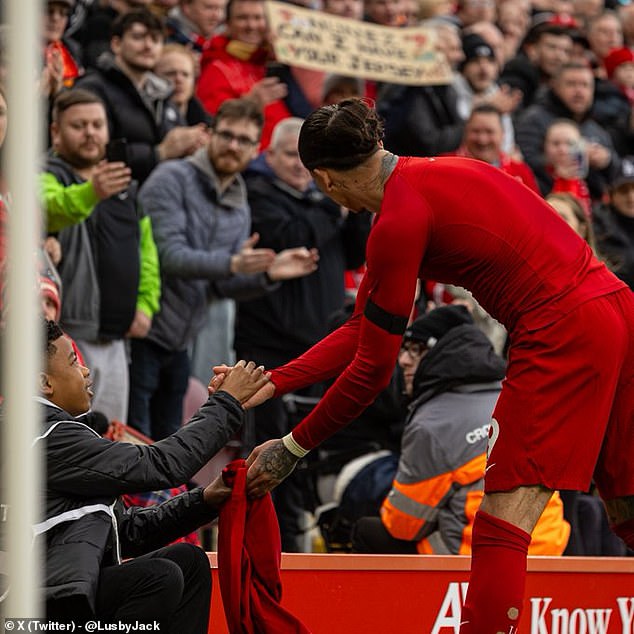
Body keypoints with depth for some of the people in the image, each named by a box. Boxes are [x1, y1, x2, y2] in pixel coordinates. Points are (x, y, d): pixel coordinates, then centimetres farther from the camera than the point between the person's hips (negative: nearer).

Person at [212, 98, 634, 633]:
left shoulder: (400, 220, -12)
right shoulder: (431, 174, 16)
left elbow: (373, 368, -7)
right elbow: (364, 327, 19)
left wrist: (293, 448, 3)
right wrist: (272, 383, 17)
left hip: (562, 332, -10)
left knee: (501, 523, -7)